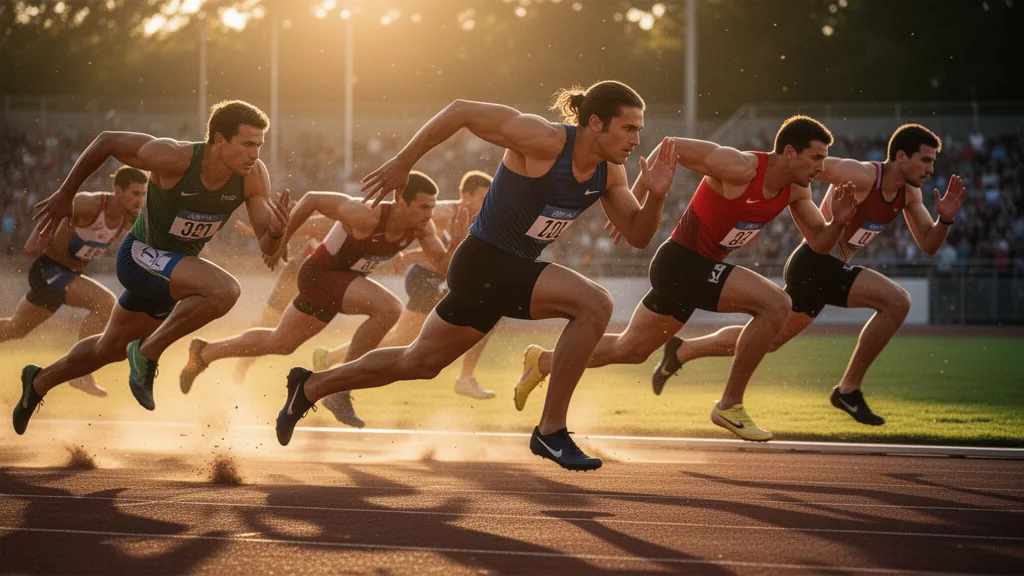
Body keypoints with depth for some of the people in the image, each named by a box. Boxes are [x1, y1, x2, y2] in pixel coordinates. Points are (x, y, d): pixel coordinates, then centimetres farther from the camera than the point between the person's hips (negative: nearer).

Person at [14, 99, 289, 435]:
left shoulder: (254, 176, -16)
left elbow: (266, 247, -13)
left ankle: (40, 382, 48)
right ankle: (148, 352, -14)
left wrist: (276, 231, -38)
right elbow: (107, 142, -13)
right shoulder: (173, 158, -28)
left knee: (112, 349, 24)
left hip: (177, 267, 7)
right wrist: (64, 196, -4)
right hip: (140, 256, -7)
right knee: (225, 290, -32)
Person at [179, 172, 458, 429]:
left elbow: (443, 262, -12)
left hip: (344, 281, 8)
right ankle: (339, 392, -19)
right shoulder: (367, 216, -31)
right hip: (320, 274, -8)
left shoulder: (421, 226, -12)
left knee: (280, 343, 23)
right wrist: (280, 242, -13)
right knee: (388, 308, -29)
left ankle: (205, 353, 43)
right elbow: (312, 199, -21)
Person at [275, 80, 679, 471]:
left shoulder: (608, 172, 0)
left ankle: (310, 387, 40)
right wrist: (402, 164, -14)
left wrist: (656, 195, -16)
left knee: (418, 363, 22)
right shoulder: (544, 141, -23)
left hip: (512, 271, 9)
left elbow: (637, 236, 5)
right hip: (483, 264, -9)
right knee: (594, 304, -23)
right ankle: (551, 430, -14)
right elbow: (461, 111, -18)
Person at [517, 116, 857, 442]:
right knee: (775, 304, -21)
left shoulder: (795, 189, 1)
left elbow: (819, 243, 8)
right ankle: (730, 406, -12)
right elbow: (669, 148, -20)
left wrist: (839, 221, -14)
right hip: (681, 263, -9)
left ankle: (544, 362, 38)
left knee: (629, 350, 20)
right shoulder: (740, 168, -23)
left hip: (703, 268, 9)